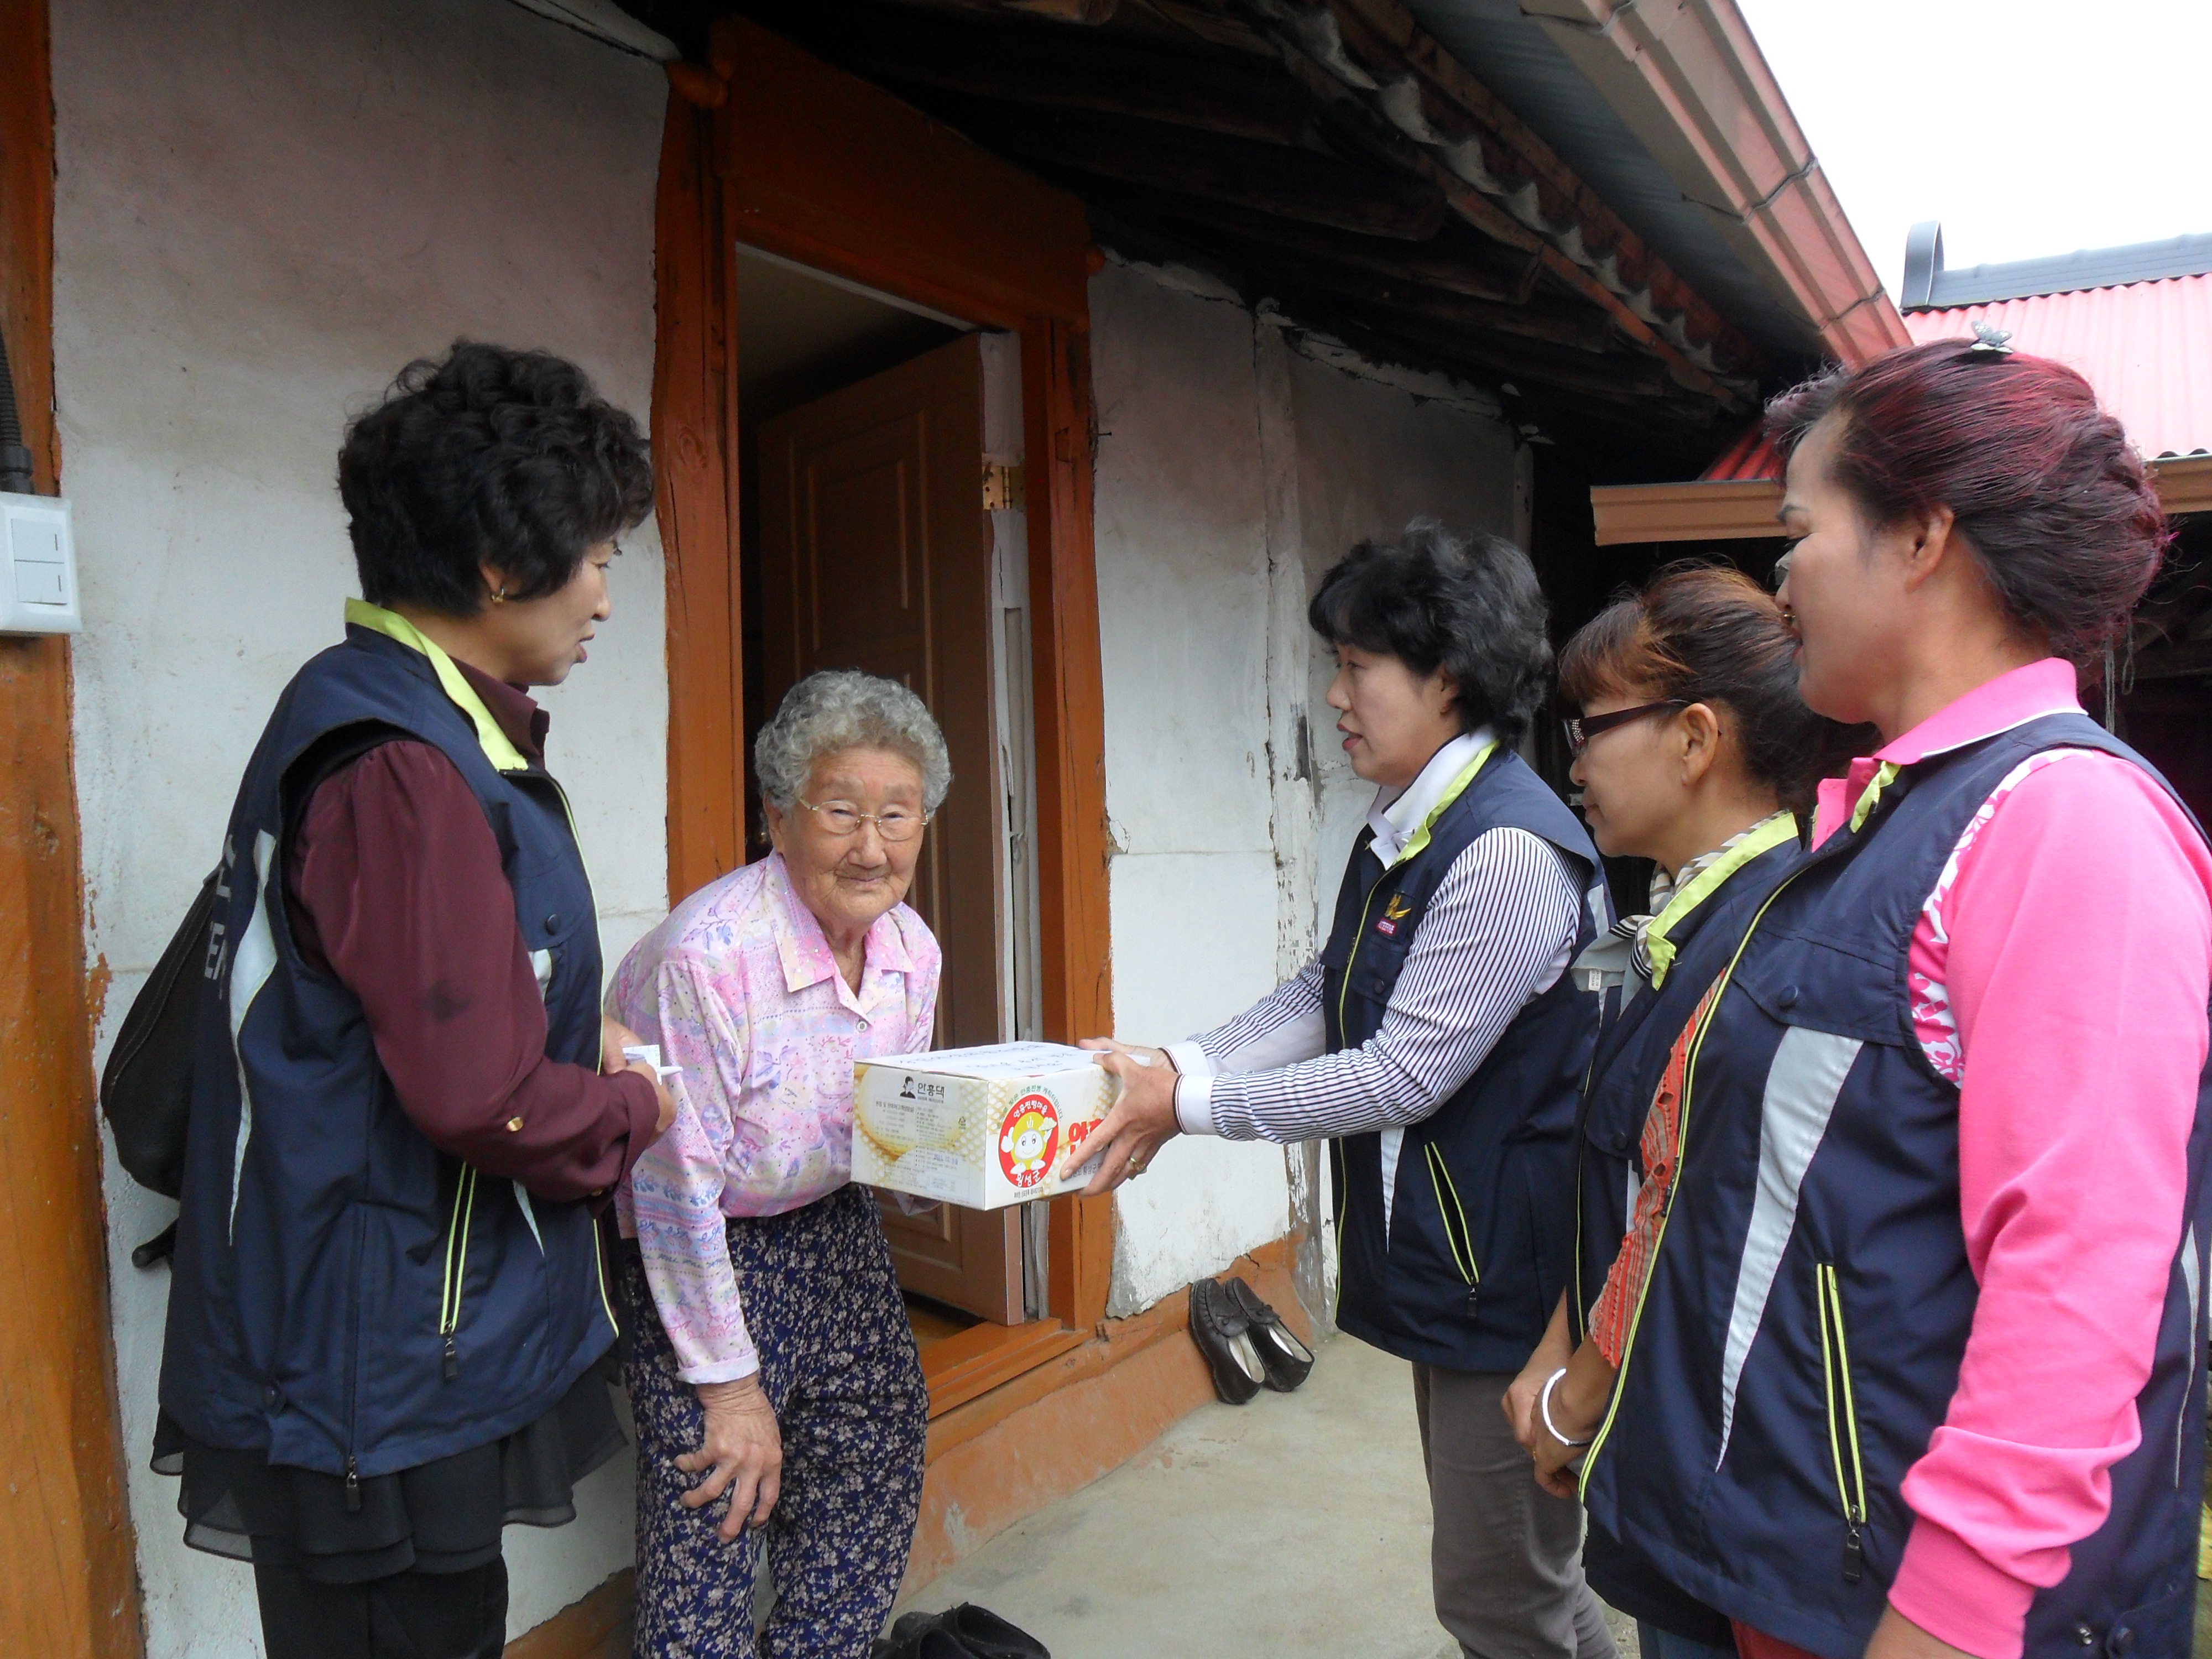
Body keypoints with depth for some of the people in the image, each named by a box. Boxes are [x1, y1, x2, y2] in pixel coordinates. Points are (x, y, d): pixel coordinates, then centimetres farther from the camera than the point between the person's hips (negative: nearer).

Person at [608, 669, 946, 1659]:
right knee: (713, 1505, -6)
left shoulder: (913, 951, -7)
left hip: (829, 1225, 7)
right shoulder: (708, 955, -29)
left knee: (879, 1459, 13)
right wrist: (729, 1383, -15)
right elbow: (676, 1186, -23)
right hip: (696, 1248, -7)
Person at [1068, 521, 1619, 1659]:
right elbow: (1322, 998, 9)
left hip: (1506, 1267, -9)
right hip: (1438, 1249, 9)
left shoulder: (1508, 852, -24)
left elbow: (1402, 1076, -24)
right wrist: (1175, 1064, -3)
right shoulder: (1401, 831, 7)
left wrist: (1187, 1104, -18)